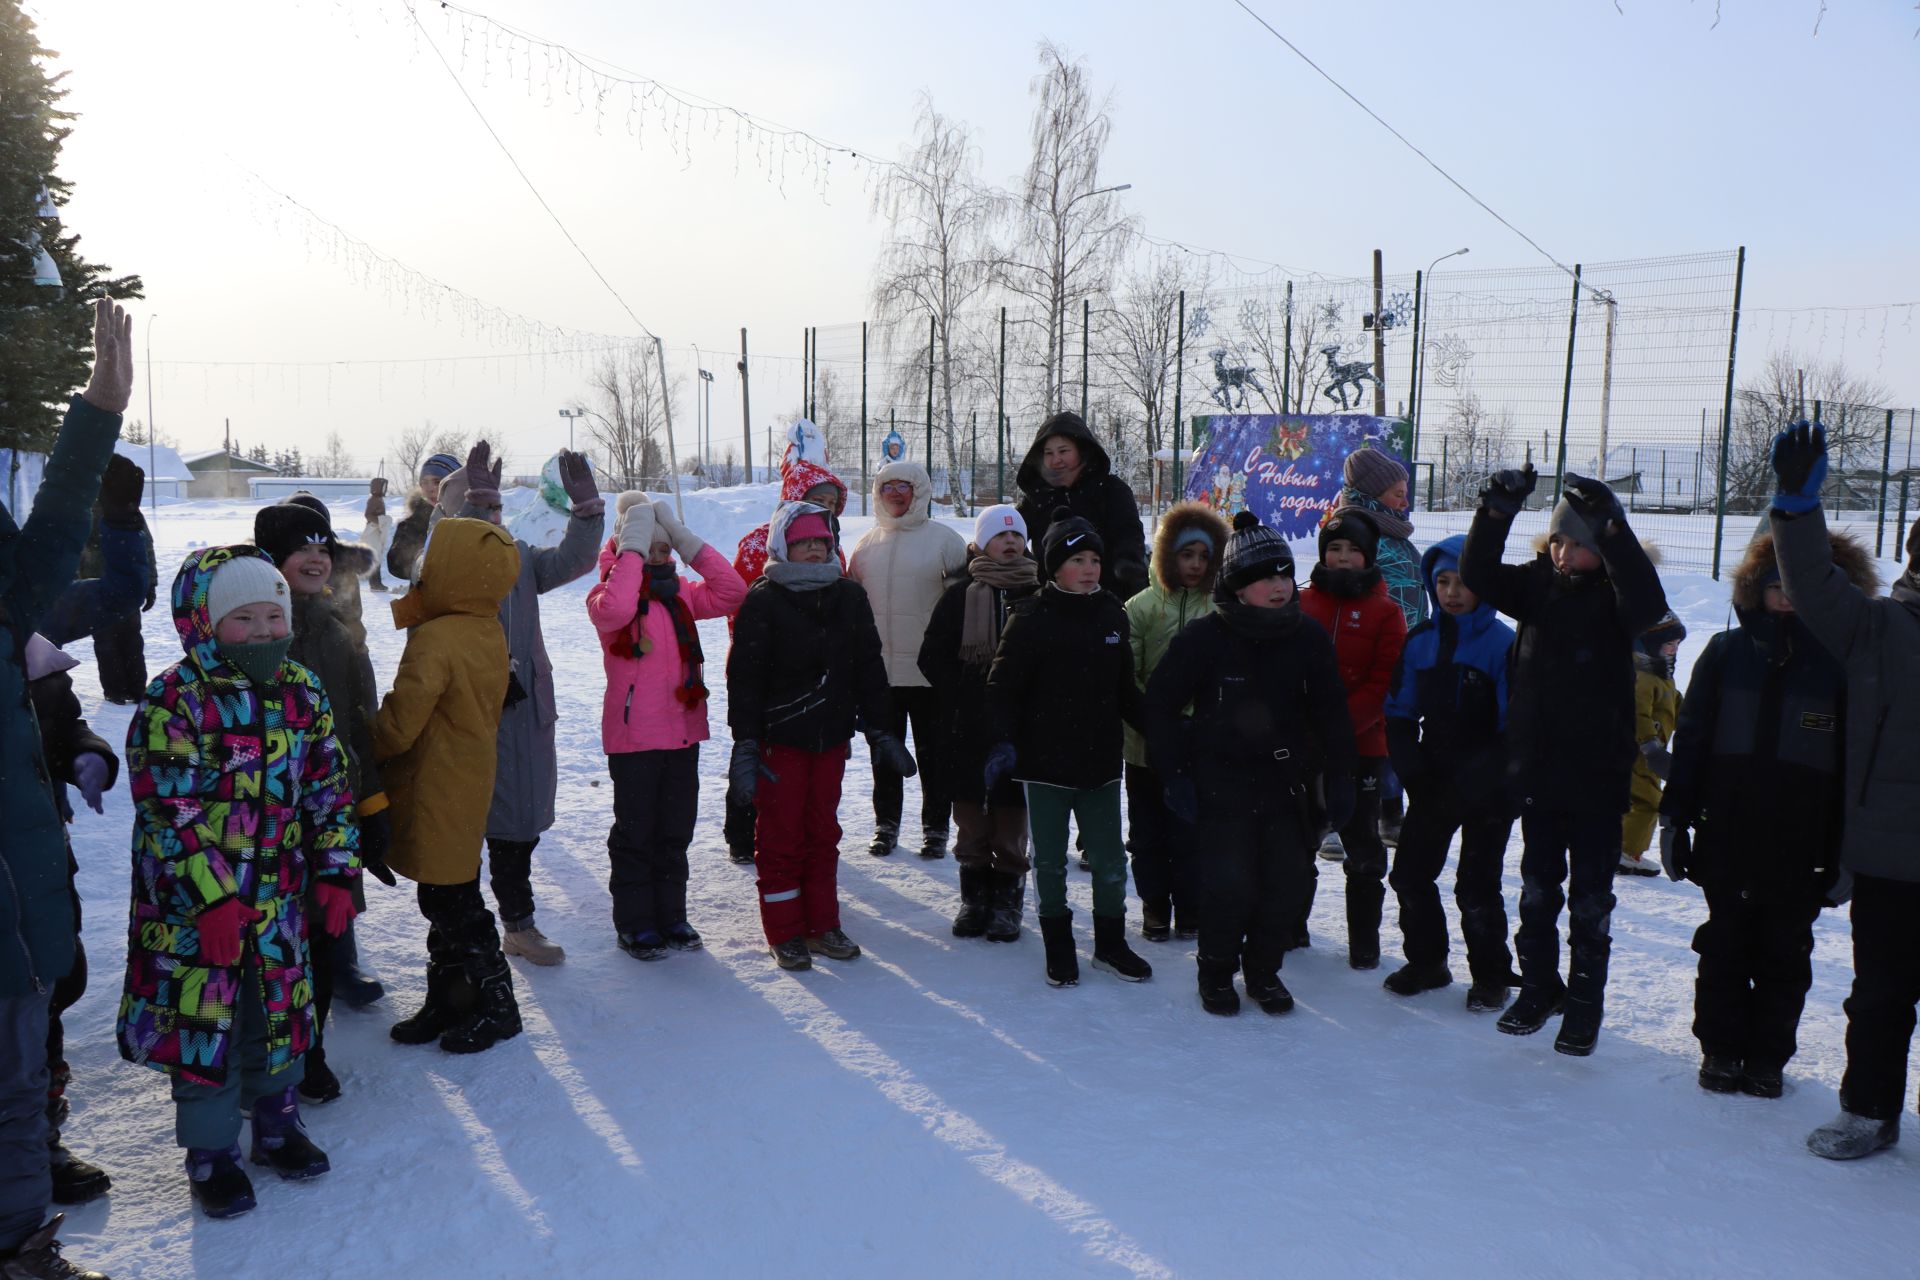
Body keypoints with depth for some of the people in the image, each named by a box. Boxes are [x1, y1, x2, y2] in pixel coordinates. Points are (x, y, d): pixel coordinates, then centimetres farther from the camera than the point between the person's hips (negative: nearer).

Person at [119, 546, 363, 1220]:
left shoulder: (302, 692, 3)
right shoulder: (175, 700, -14)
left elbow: (329, 790, 8)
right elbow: (168, 811, -17)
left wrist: (335, 873, 5)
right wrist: (211, 898, -20)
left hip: (280, 895, 5)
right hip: (194, 901, -5)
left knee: (280, 1010, 16)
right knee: (202, 1022, 5)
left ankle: (276, 1124, 36)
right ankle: (212, 1152, 23)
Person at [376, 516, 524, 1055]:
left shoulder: (435, 640, -22)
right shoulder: (489, 633, 6)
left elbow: (399, 724, -20)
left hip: (435, 798, -9)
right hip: (468, 790, 9)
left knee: (452, 908, 3)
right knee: (447, 901, 18)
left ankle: (494, 1005, 14)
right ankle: (448, 1002, 29)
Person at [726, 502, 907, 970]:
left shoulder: (849, 597, 7)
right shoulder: (763, 601, -8)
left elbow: (868, 668, 13)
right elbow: (744, 678, -10)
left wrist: (880, 731, 12)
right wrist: (744, 746, -15)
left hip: (831, 735, 5)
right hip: (780, 736, -4)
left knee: (823, 832, 13)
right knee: (780, 835, 3)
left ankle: (821, 925, 24)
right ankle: (784, 933, 14)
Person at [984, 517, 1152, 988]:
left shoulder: (1112, 615, 6)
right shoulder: (1031, 618, -8)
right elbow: (1003, 688, -8)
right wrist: (1003, 742, -20)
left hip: (1101, 761, 4)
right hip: (1046, 761, -4)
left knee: (1110, 860, 11)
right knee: (1050, 861, 9)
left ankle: (1110, 944, 29)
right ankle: (1059, 948, 25)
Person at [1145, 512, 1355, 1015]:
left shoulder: (1308, 640, 1)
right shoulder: (1204, 640, -10)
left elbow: (1331, 714, 10)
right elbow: (1160, 704, -2)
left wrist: (1339, 777, 7)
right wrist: (1175, 775, -4)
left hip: (1287, 786, 4)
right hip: (1222, 788, -3)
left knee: (1286, 884, 4)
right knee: (1231, 886, -7)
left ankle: (1264, 969, 27)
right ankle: (1216, 970, 19)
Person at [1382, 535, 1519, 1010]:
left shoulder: (1504, 643, -11)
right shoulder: (1420, 641, 3)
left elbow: (1514, 726, -11)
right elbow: (1399, 713, 8)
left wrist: (1476, 780, -18)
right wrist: (1412, 770, -5)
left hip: (1488, 790, -5)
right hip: (1433, 784, 5)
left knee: (1476, 886, 0)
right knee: (1409, 873, 7)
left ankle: (1491, 974, 20)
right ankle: (1426, 961, 26)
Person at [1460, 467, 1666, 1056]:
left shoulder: (1613, 595, -8)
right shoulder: (1537, 585, 2)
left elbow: (1648, 603, -30)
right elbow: (1477, 574, -11)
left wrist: (1610, 527, -37)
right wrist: (1497, 510, -25)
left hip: (1597, 775, -4)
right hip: (1537, 769, 4)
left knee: (1590, 898, 7)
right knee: (1537, 888, 15)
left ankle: (1585, 1003, 21)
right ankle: (1538, 987, 31)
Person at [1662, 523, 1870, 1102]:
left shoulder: (1842, 664, -3)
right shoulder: (1725, 652, 2)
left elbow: (1856, 765, -2)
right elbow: (1689, 739, 4)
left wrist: (1845, 850, -4)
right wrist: (1675, 816, 1)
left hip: (1799, 852, -1)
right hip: (1726, 841, 1)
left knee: (1784, 956, 10)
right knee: (1724, 946, 12)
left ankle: (1767, 1058, 25)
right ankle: (1720, 1049, 25)